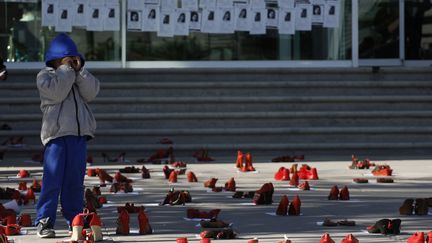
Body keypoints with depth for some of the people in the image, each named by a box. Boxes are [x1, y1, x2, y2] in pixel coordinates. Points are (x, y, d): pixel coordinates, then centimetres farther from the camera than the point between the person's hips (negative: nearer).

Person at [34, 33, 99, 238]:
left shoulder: (80, 77, 18)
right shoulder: (45, 76, 2)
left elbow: (91, 92, 1)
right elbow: (55, 92, -17)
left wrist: (79, 70, -6)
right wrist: (66, 69, -10)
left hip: (79, 133, 5)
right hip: (56, 133, -5)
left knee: (75, 179, 10)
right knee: (52, 179, -10)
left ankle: (75, 218, 17)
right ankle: (44, 221, -8)